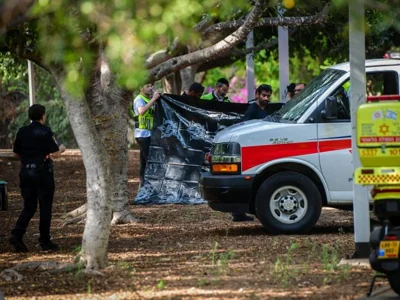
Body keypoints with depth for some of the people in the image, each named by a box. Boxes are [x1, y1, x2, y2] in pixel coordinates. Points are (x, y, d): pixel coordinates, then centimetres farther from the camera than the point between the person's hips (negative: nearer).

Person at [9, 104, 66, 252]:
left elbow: (16, 153, 11)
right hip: (43, 173, -5)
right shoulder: (45, 132, -10)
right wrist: (61, 149, 8)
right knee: (45, 207, 5)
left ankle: (17, 234, -10)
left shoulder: (22, 132, 5)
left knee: (29, 207, 9)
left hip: (26, 172, 5)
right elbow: (55, 152, -13)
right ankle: (45, 241, 8)